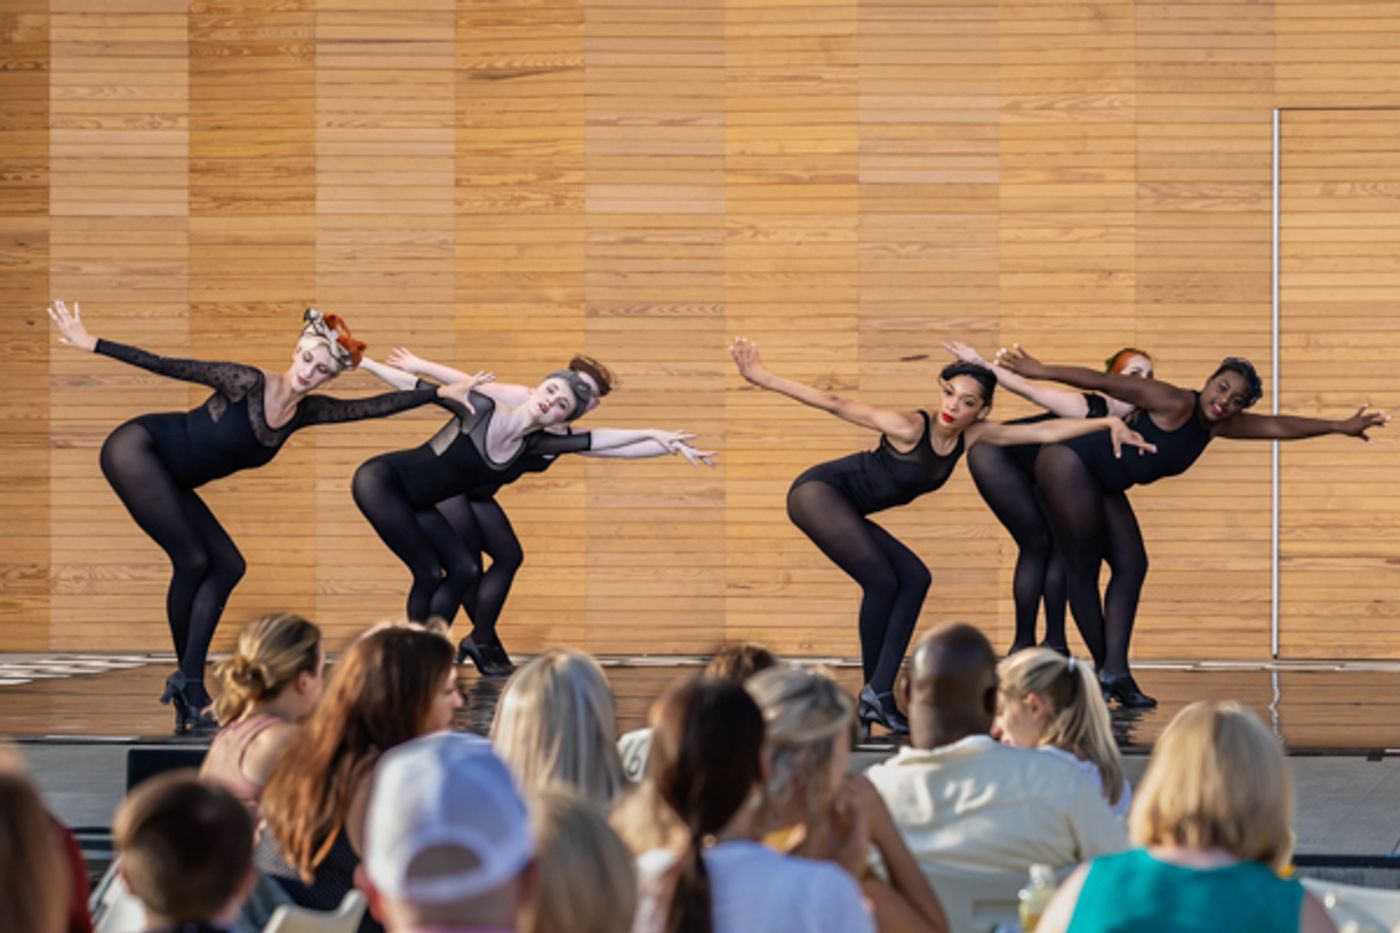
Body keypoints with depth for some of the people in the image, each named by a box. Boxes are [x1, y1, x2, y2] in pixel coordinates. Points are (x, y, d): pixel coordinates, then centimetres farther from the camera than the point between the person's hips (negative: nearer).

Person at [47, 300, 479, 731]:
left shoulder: (306, 411, 0)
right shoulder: (247, 383, -21)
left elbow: (374, 406, 1)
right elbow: (167, 366, -20)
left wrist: (443, 393, 0)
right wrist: (90, 343, -20)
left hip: (170, 481, 8)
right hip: (137, 449, -8)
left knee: (227, 566, -2)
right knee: (192, 561, -15)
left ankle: (189, 682, -3)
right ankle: (189, 678, 0)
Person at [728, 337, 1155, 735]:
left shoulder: (973, 436, -2)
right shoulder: (911, 428, -23)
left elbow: (1044, 431, 1)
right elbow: (835, 405, -24)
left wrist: (1108, 423, -4)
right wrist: (762, 378, -27)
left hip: (846, 513, 8)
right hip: (818, 491, -8)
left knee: (914, 578, -3)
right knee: (882, 580, -18)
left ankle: (878, 694, -7)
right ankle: (874, 689, -3)